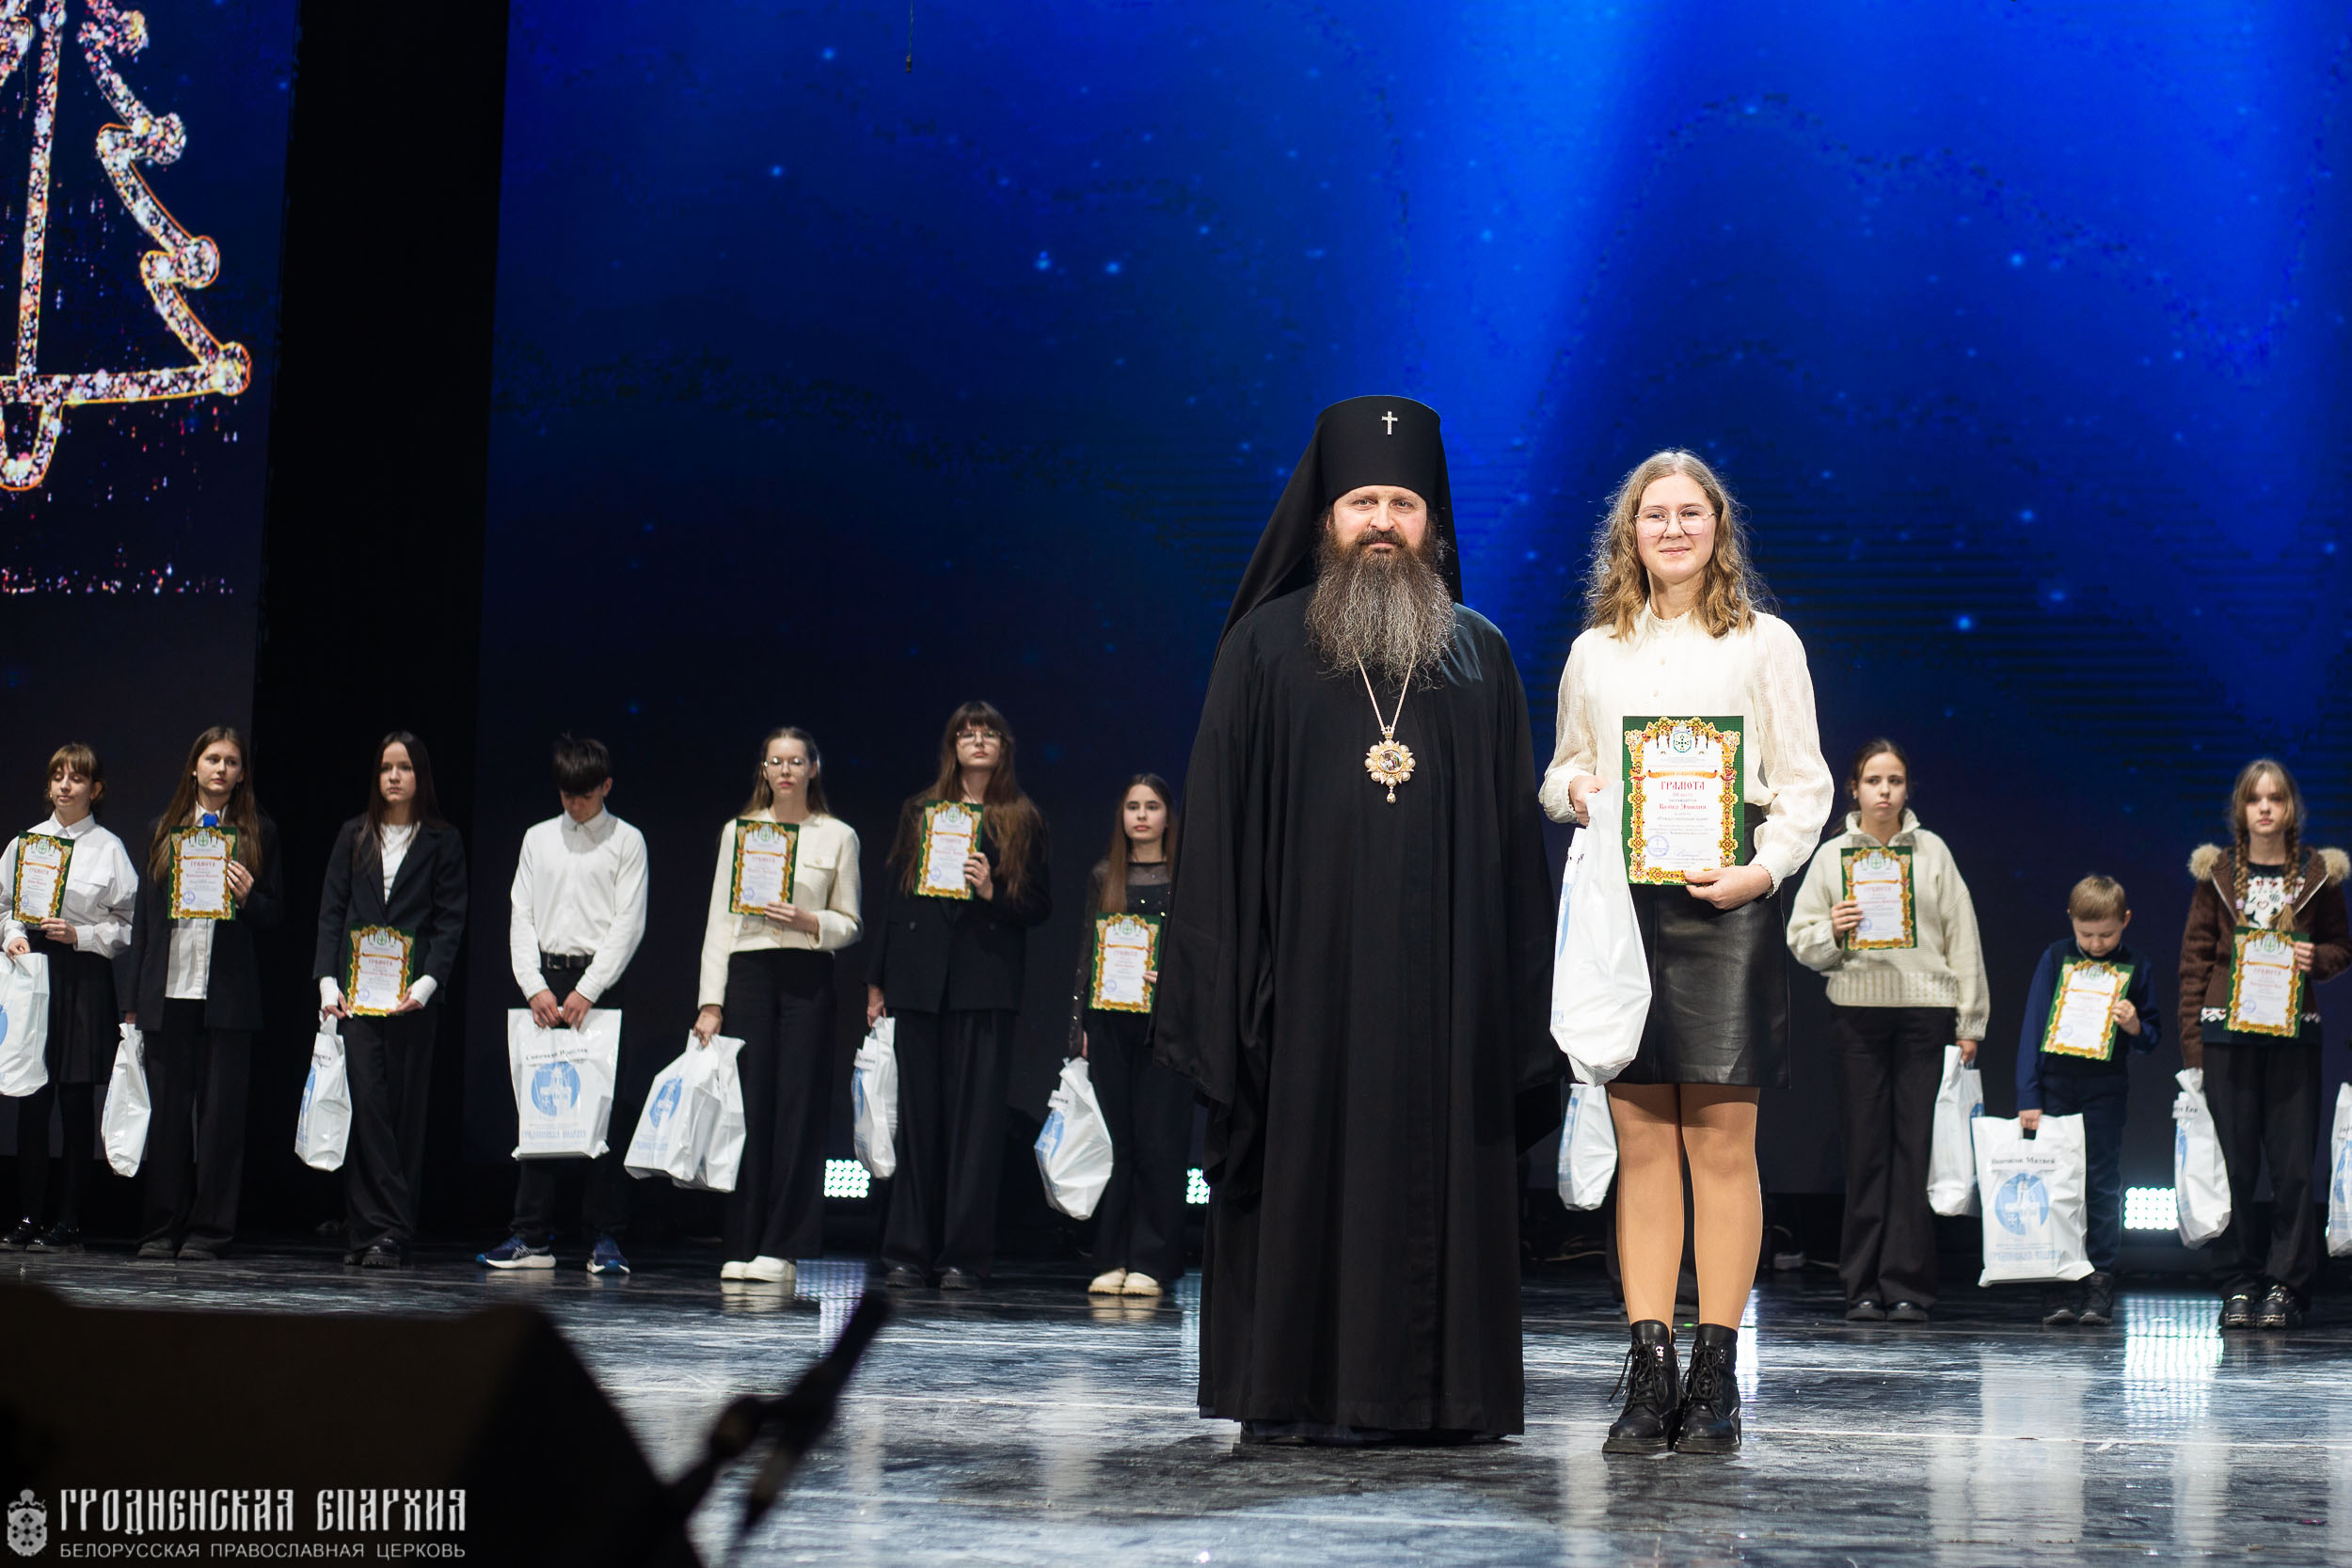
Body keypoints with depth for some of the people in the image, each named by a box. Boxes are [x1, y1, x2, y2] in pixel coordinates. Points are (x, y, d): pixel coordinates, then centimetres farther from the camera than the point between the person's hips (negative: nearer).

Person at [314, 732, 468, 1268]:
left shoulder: (442, 842, 6)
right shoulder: (354, 836, 13)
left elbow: (450, 921, 1)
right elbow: (331, 911, 10)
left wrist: (426, 983, -13)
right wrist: (327, 980, -3)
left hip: (412, 995, -1)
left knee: (405, 1108, -1)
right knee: (365, 1102, -8)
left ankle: (384, 1234, 1)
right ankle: (376, 1229, -8)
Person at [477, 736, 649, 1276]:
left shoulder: (626, 841, 3)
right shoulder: (538, 839, 13)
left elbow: (628, 924, -3)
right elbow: (520, 917, 10)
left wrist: (587, 992, -11)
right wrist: (535, 987, -4)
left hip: (601, 984, -3)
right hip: (545, 982, 3)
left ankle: (607, 1240, -2)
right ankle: (533, 1237, 4)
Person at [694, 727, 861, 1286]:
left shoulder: (838, 837, 9)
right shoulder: (738, 832, 12)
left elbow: (850, 924, 10)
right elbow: (719, 919, 9)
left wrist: (809, 921, -11)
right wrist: (711, 1001, 2)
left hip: (807, 977, -1)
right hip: (748, 973, 1)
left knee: (799, 1107, -6)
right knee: (747, 1107, -2)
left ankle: (780, 1249, -3)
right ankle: (741, 1247, 2)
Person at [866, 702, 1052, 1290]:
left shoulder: (1023, 820, 9)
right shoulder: (919, 811, 15)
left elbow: (1041, 906, 8)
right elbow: (896, 896, 14)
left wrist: (994, 890, -11)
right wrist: (877, 980, 11)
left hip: (986, 982, -2)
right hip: (921, 979, 2)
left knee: (977, 1111, -5)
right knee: (919, 1112, 2)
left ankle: (964, 1254, -2)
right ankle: (908, 1251, 7)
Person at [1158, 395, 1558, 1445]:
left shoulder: (1481, 657, 13)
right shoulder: (1267, 646, 7)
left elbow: (1516, 828, 10)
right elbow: (1218, 812, 2)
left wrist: (1522, 989, 1)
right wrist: (1224, 977, -8)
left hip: (1443, 976, 2)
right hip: (1309, 958, -2)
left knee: (1438, 1165, 1)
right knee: (1301, 1160, -3)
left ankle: (1435, 1389, 7)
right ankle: (1289, 1392, 3)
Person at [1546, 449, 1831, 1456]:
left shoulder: (1766, 645, 8)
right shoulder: (1593, 653, 16)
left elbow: (1805, 785, 5)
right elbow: (1562, 772, 24)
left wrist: (1765, 868, -12)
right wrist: (1573, 789, 0)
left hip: (1724, 909, -2)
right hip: (1619, 907, 3)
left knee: (1721, 1145, -4)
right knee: (1641, 1146, 0)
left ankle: (1714, 1375, 1)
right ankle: (1648, 1374, 2)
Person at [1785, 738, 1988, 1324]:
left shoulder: (1932, 851, 10)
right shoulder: (1832, 855, 9)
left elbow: (1962, 938, 10)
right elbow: (1801, 941, 9)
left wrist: (1969, 1023, 6)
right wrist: (1834, 932, -13)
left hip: (1926, 1010, 0)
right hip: (1860, 1007, 0)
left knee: (1917, 1147, -3)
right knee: (1865, 1149, -1)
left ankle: (1907, 1286, 0)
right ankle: (1862, 1287, 2)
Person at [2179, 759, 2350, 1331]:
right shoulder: (2217, 871, 6)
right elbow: (2195, 957, 5)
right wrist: (2192, 1043, -1)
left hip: (2292, 1031, 0)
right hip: (2226, 1030, 0)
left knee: (2294, 1164, -3)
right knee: (2232, 1165, 1)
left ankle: (2285, 1285, 5)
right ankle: (2237, 1287, 8)